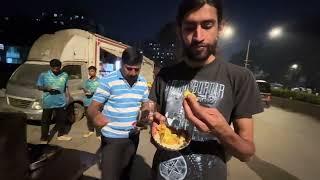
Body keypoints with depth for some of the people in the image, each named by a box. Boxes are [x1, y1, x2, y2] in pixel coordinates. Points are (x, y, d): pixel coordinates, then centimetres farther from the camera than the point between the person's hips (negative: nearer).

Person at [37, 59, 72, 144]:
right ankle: (44, 139, 22)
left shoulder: (65, 75, 3)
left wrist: (67, 97, 6)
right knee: (45, 121, 7)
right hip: (48, 103, -2)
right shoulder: (44, 75, -4)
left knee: (62, 119, 15)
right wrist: (47, 88, -19)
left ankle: (62, 134, 32)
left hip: (61, 102, 3)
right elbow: (39, 87, 1)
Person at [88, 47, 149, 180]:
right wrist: (96, 115, -37)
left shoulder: (142, 82, 0)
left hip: (133, 136, 5)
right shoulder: (108, 81, -14)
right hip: (112, 138, -4)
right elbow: (93, 107, -14)